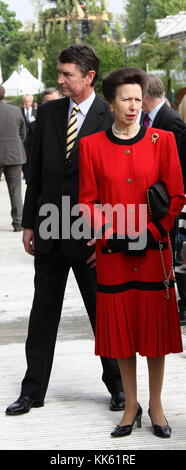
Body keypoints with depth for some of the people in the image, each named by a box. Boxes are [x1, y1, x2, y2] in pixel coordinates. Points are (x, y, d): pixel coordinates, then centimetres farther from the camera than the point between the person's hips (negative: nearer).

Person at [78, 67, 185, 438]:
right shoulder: (91, 146, 2)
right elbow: (88, 201, 3)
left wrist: (150, 233, -9)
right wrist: (111, 235, -9)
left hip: (154, 249, 0)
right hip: (112, 252, 1)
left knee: (155, 325, 3)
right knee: (120, 325, 6)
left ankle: (156, 406, 15)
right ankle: (131, 406, 18)